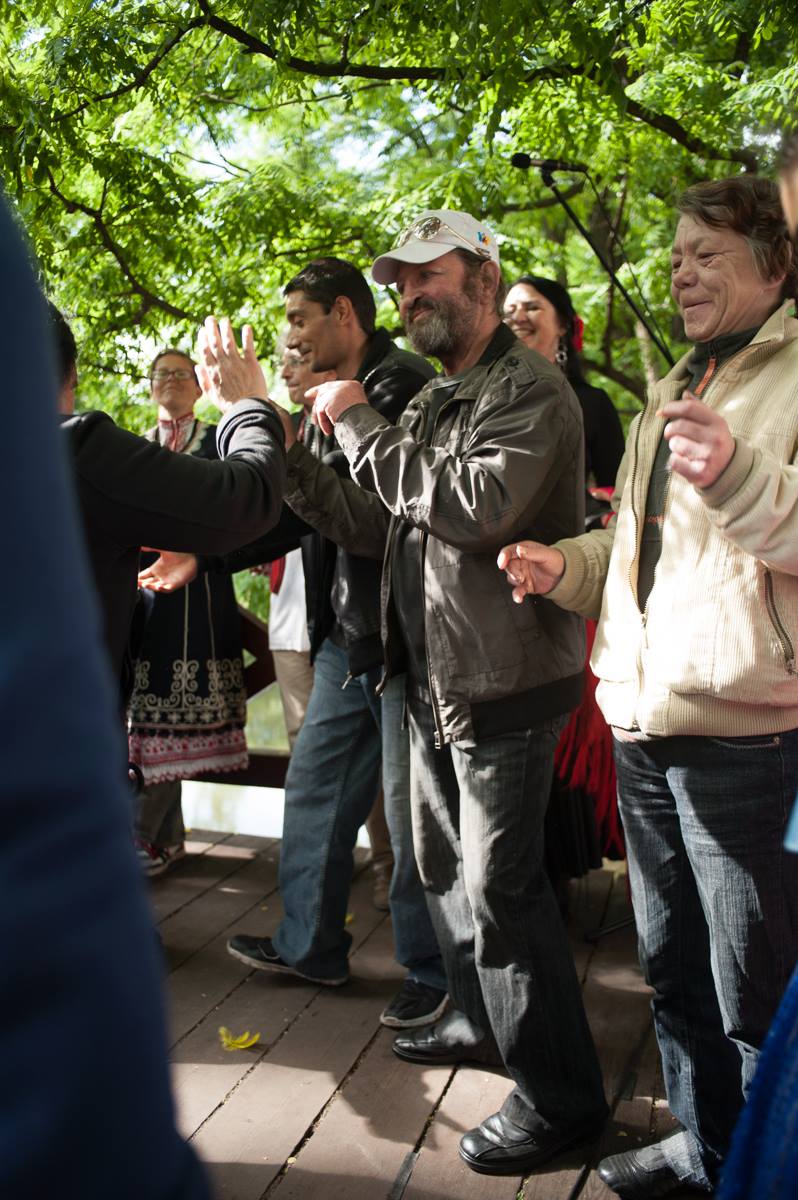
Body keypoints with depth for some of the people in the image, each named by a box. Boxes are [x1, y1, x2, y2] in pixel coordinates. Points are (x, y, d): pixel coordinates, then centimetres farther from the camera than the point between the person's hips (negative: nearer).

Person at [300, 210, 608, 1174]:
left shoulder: (530, 389, -11)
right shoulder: (430, 402, 16)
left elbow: (483, 506, -28)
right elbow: (386, 529, 13)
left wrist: (362, 429, -18)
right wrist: (297, 462, 1)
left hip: (503, 679, -9)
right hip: (433, 676, 9)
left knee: (500, 885, -4)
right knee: (443, 865, 19)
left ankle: (559, 1095, 13)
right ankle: (479, 1018, 41)